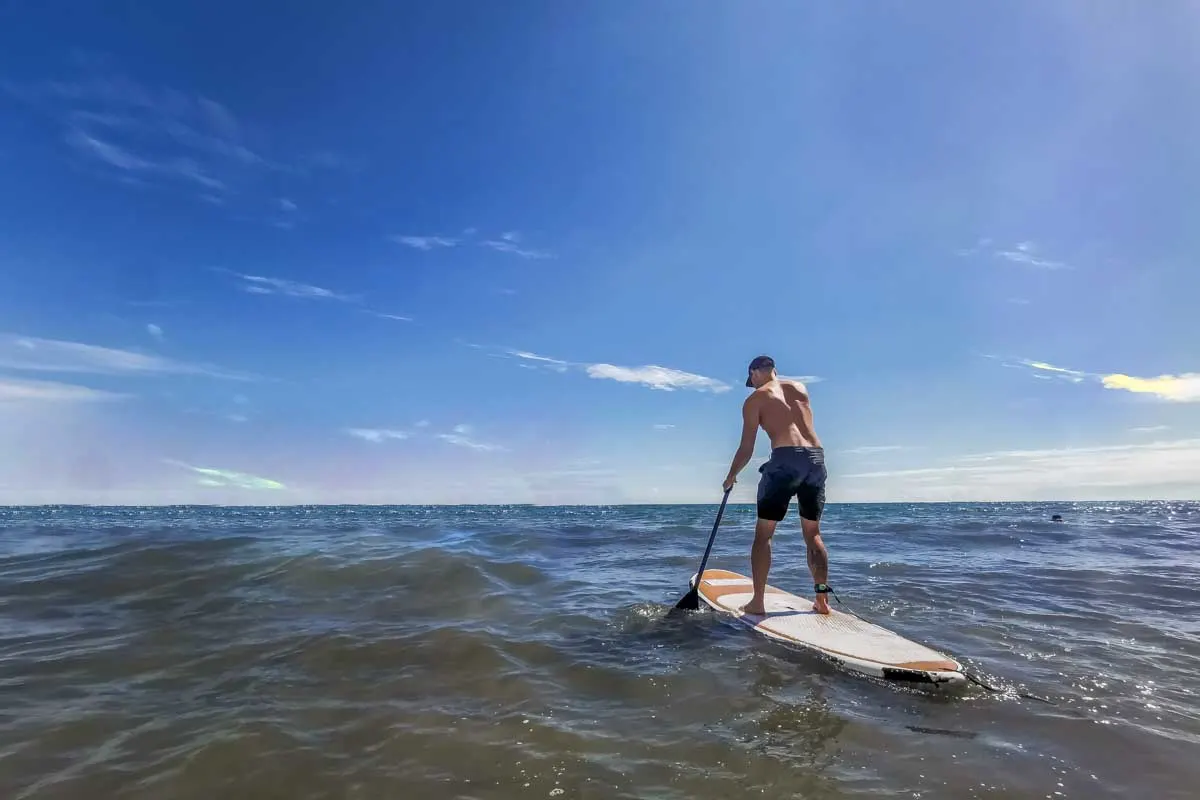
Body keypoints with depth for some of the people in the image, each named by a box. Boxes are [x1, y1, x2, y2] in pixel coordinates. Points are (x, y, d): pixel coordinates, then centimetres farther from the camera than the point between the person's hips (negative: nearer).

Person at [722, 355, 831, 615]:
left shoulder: (755, 398, 6)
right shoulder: (800, 387, 19)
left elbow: (747, 448, 5)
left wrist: (731, 477, 18)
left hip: (785, 460, -5)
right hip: (817, 458, 5)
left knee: (763, 534, 5)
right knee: (813, 534, 16)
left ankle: (757, 602, 4)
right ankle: (822, 599, 16)